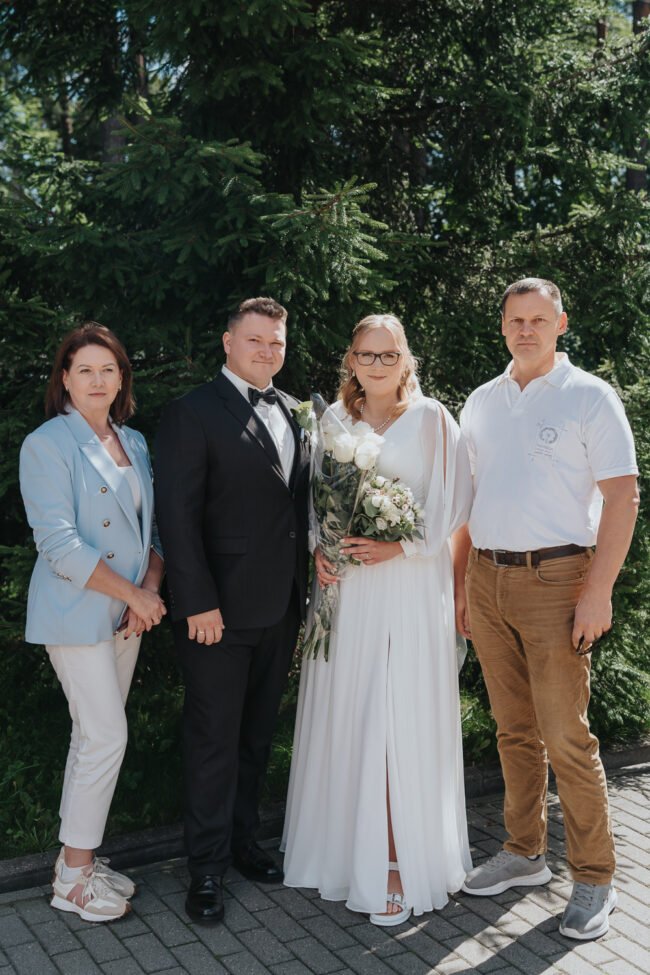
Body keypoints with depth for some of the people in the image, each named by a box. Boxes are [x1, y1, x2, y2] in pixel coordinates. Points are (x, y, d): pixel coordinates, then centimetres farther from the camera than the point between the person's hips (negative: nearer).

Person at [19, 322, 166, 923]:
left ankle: (80, 858, 25)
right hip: (76, 614, -6)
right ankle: (73, 877, 10)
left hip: (127, 615, 7)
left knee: (95, 736, 12)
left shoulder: (135, 443, 11)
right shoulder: (47, 445, -10)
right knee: (107, 736, -6)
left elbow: (151, 526, 13)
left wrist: (150, 589, -4)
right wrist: (132, 594, -15)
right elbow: (60, 544, -17)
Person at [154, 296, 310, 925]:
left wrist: (306, 586, 2)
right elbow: (177, 515, -13)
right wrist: (199, 602, -18)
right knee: (214, 741, 4)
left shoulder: (294, 413, 12)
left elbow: (300, 502, 13)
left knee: (257, 734, 17)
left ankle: (242, 840, 34)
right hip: (220, 610, -6)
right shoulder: (193, 414, -8)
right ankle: (206, 867, 19)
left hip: (281, 607, 6)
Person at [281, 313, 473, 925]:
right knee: (346, 718, 7)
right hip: (344, 588, 4)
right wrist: (319, 551, -3)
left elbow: (450, 501, -3)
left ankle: (399, 862, 10)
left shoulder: (430, 419, 0)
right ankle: (348, 849, 22)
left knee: (401, 721, -2)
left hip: (409, 587, -3)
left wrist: (399, 547, -15)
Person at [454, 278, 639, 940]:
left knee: (566, 737, -3)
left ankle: (593, 878, 11)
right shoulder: (481, 402, 13)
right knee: (514, 730, 13)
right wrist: (461, 581, 11)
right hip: (487, 581, 5)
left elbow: (622, 496, -7)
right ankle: (524, 854, 27)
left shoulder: (589, 397, -2)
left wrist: (598, 590, -14)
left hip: (555, 581, -5)